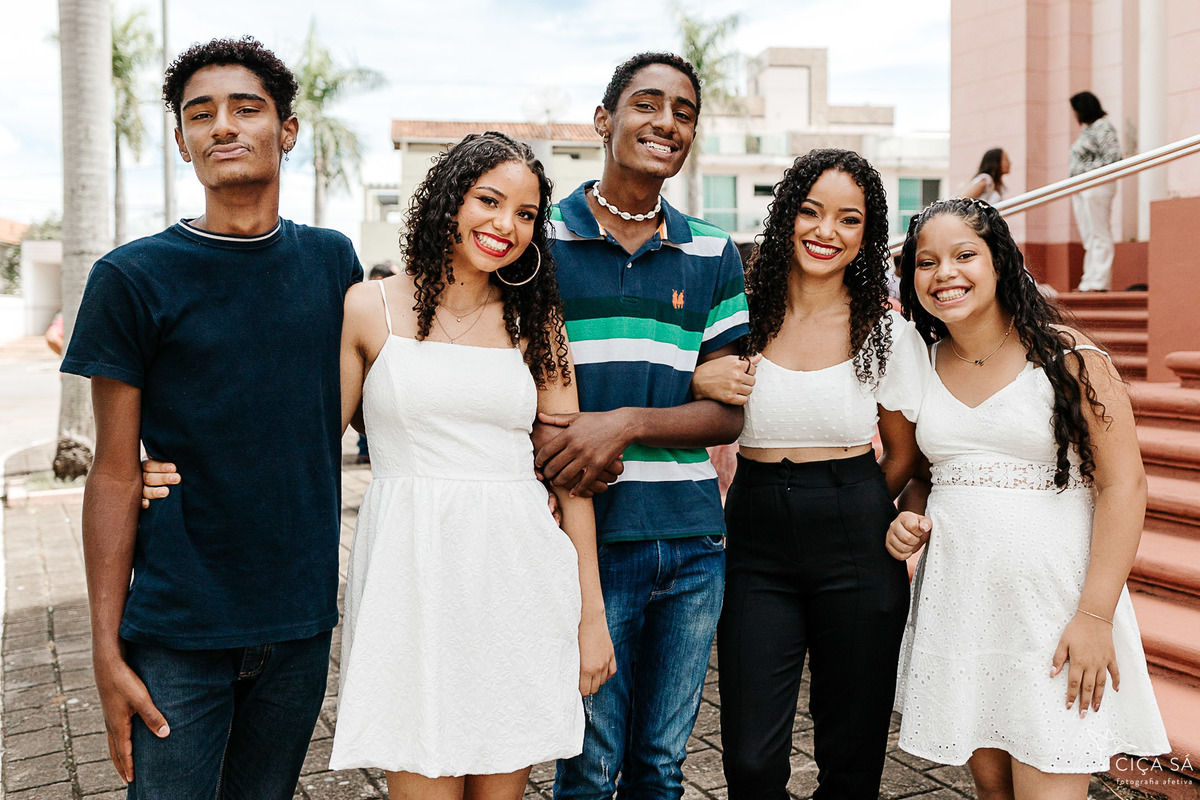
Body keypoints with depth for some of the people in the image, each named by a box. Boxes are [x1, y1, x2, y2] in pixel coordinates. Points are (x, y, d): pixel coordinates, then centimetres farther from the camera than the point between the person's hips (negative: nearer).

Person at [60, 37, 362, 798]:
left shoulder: (332, 259, 4)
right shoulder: (134, 278, -6)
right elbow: (116, 474, -5)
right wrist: (106, 649, -7)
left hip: (301, 620, 3)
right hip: (176, 631, -3)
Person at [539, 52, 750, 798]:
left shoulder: (713, 254, 8)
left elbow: (727, 413, 3)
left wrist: (627, 423, -14)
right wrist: (546, 429, -19)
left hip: (694, 541, 3)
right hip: (592, 538, -3)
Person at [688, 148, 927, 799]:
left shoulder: (888, 334, -1)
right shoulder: (740, 316, 1)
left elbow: (905, 454, 9)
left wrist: (851, 512, 4)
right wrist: (699, 384, -10)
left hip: (857, 550, 0)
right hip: (756, 548, 1)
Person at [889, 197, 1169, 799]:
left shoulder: (1065, 357, -7)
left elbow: (1123, 484, -10)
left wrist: (1095, 615, -16)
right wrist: (908, 519, -1)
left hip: (1052, 597, -4)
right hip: (958, 600, 4)